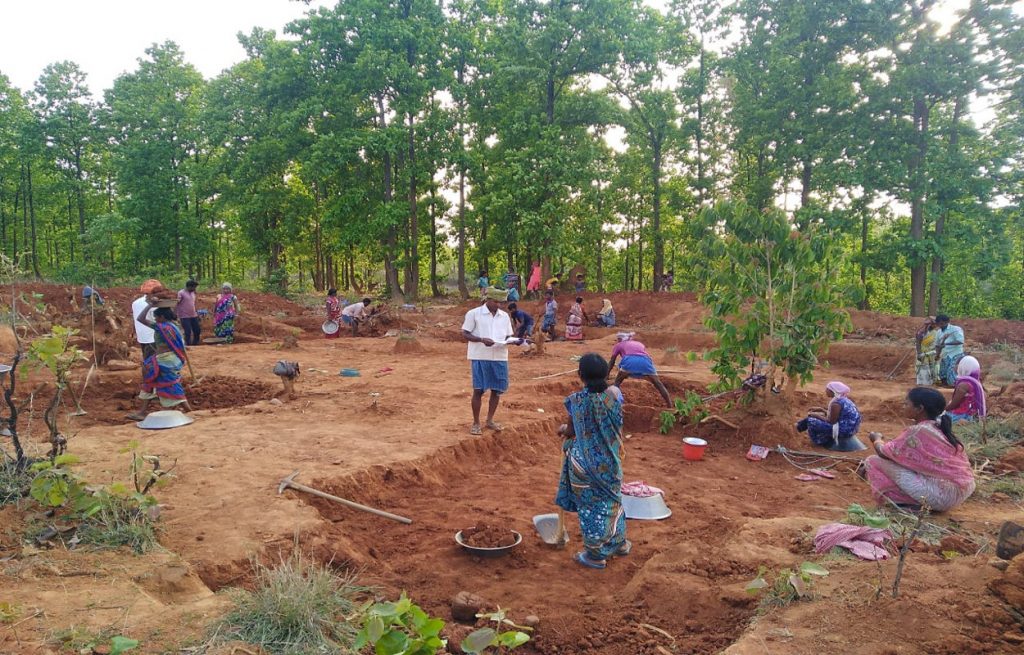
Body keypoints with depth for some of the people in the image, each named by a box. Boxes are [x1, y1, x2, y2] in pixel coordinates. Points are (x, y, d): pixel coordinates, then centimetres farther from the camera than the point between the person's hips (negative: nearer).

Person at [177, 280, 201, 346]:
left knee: (197, 331, 8)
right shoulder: (181, 293, -9)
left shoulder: (193, 293, 12)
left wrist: (197, 314, 20)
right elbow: (176, 304, -11)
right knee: (188, 332, -6)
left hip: (194, 316, 7)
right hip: (185, 317, -7)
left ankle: (195, 345, 22)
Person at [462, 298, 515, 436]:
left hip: (500, 357, 5)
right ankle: (476, 423, 12)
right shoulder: (473, 314, -3)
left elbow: (508, 336, 16)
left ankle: (490, 420, 24)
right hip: (480, 357, -4)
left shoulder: (505, 316, 11)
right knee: (478, 390, -1)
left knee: (497, 389, 8)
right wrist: (482, 340, -20)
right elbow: (465, 334, -4)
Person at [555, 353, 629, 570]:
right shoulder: (614, 394, -11)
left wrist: (563, 429, 19)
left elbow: (572, 431, -4)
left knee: (589, 505, 11)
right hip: (609, 462, 3)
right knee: (611, 500, 23)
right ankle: (619, 542, 41)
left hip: (584, 462, -3)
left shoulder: (576, 400, -18)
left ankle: (595, 555, 24)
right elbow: (616, 425, 5)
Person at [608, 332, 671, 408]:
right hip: (645, 361, 3)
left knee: (617, 382, 17)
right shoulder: (639, 344, 41)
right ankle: (670, 406, 12)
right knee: (658, 384, 15)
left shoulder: (619, 345, 32)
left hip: (629, 360, -3)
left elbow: (611, 362, 32)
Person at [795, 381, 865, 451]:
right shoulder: (844, 399, 9)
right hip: (850, 428, 10)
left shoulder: (836, 403, -22)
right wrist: (821, 410, 19)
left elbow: (831, 421, -17)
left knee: (810, 421, -6)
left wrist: (815, 415, -6)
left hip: (843, 430, -10)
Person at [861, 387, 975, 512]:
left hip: (943, 495, -9)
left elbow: (883, 452, -6)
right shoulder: (938, 427, 10)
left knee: (874, 461, -8)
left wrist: (877, 439, 15)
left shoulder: (918, 431, -16)